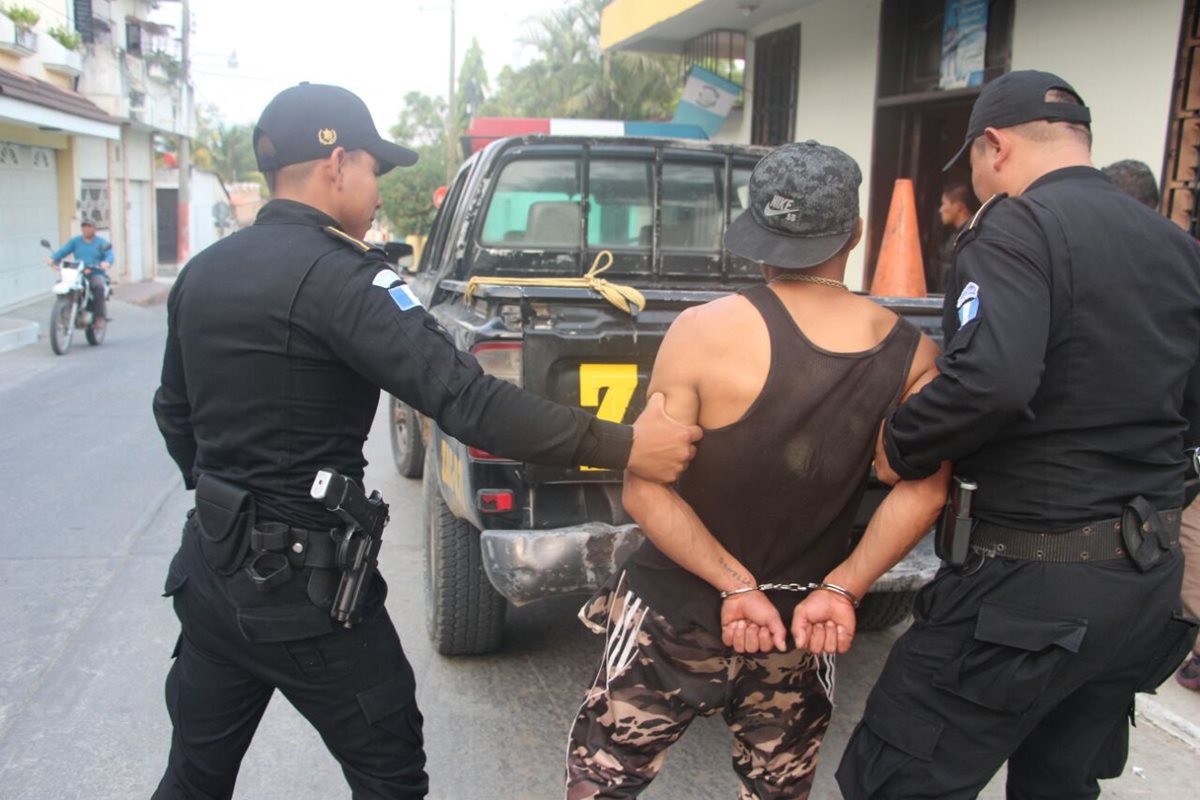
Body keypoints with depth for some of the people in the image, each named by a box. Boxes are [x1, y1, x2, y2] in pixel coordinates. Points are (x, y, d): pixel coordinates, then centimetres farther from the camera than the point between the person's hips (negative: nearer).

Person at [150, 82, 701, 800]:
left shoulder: (202, 273, 6)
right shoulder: (338, 276, -20)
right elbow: (463, 396, -30)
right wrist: (622, 446, -30)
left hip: (210, 568, 8)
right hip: (301, 585, -8)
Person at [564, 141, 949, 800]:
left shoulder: (703, 331, -18)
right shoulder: (912, 355, -9)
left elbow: (645, 491, -20)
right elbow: (921, 492, -17)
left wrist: (737, 584, -17)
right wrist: (844, 589, -14)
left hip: (675, 619, -3)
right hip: (802, 633, 3)